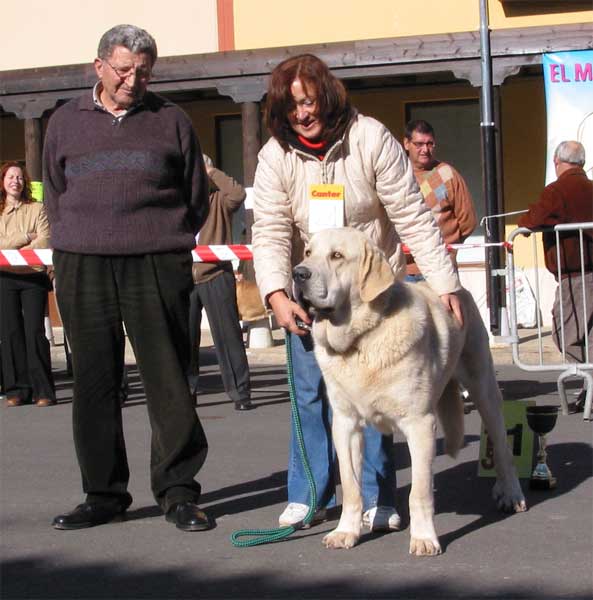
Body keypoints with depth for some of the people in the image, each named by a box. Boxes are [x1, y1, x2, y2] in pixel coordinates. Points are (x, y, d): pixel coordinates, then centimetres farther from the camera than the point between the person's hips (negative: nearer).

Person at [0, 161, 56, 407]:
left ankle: (43, 390, -8)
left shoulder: (37, 209, 10)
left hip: (33, 276, -1)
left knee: (34, 330, -9)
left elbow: (45, 240, -3)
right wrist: (26, 237, -6)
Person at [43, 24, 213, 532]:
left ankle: (178, 491, 3)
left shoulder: (171, 120, 10)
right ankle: (103, 494, 11)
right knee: (94, 382, 3)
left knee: (168, 380, -3)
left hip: (158, 266, -2)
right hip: (82, 267, 2)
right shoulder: (66, 122, 14)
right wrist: (81, 245, 9)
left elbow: (196, 196, 14)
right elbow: (54, 195, 20)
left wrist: (167, 244, 7)